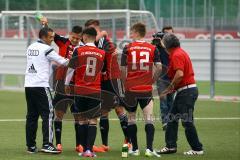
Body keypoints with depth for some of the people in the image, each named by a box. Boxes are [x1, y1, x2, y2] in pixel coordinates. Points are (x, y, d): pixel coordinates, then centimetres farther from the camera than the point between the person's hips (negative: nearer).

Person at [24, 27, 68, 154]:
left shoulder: (30, 47, 14)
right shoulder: (46, 49, -8)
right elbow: (63, 62, -6)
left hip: (28, 85, 7)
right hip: (41, 85, -7)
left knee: (31, 115, 9)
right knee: (47, 114, -5)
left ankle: (31, 146, 9)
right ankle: (47, 144, -13)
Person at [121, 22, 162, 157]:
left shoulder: (127, 48, -2)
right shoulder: (153, 48, 0)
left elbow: (123, 69, -3)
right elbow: (159, 67, -5)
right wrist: (152, 80, 11)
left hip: (131, 89, 0)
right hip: (147, 89, 0)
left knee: (131, 118, 14)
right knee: (149, 118, -2)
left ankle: (135, 149, 17)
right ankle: (149, 148, -16)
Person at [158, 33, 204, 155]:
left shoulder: (177, 55, -15)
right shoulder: (180, 52, 15)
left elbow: (180, 74, -27)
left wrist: (171, 87, -13)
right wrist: (172, 88, 13)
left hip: (186, 91, -10)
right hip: (184, 91, 10)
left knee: (187, 122, -5)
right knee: (172, 118, 12)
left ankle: (197, 149, 2)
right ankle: (170, 146, 15)